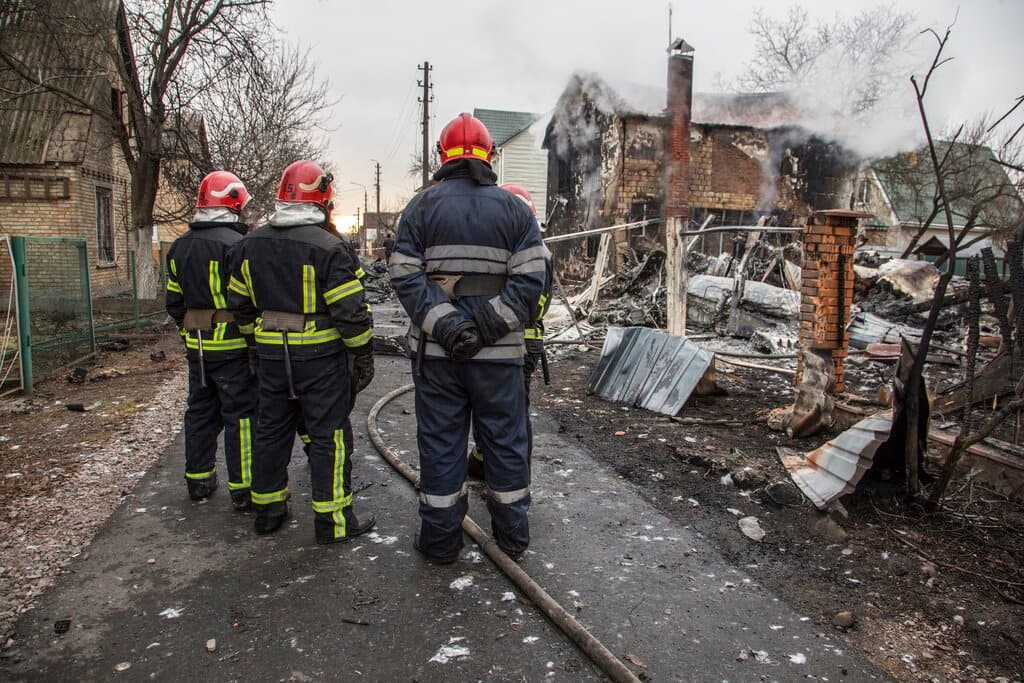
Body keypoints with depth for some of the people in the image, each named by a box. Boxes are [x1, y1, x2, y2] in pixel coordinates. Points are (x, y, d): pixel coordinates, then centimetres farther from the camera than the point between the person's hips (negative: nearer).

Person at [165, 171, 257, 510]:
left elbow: (174, 301, 13)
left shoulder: (180, 246, 9)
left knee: (200, 410, 18)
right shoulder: (235, 244, -16)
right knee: (240, 415, 0)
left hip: (196, 345, 7)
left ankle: (198, 479, 28)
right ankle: (243, 488, 4)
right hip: (232, 345, -7)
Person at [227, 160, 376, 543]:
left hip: (271, 355, 6)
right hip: (320, 357, -6)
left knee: (271, 430, 17)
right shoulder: (327, 247, -15)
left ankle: (267, 511, 29)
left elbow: (240, 302, 12)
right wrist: (363, 356, -7)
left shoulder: (252, 244, 6)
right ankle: (332, 521, 9)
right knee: (329, 436, 3)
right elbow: (350, 311, -17)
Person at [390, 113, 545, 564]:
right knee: (506, 441, 12)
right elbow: (530, 277, -6)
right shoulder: (514, 208, 6)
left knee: (440, 442, 9)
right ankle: (513, 535, 24)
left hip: (436, 350, 0)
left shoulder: (422, 205, 4)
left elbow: (406, 276, -7)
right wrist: (490, 325, -12)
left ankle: (440, 539, 19)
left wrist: (444, 325, -13)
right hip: (500, 351, 1)